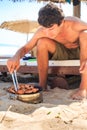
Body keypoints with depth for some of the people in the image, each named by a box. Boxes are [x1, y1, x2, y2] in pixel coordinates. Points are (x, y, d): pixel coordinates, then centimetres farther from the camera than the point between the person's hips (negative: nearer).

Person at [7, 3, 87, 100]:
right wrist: (16, 57, -42)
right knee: (42, 42, -26)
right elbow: (25, 48, -19)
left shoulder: (75, 24, -33)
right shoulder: (42, 31, -24)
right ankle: (42, 85, -13)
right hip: (62, 53, 2)